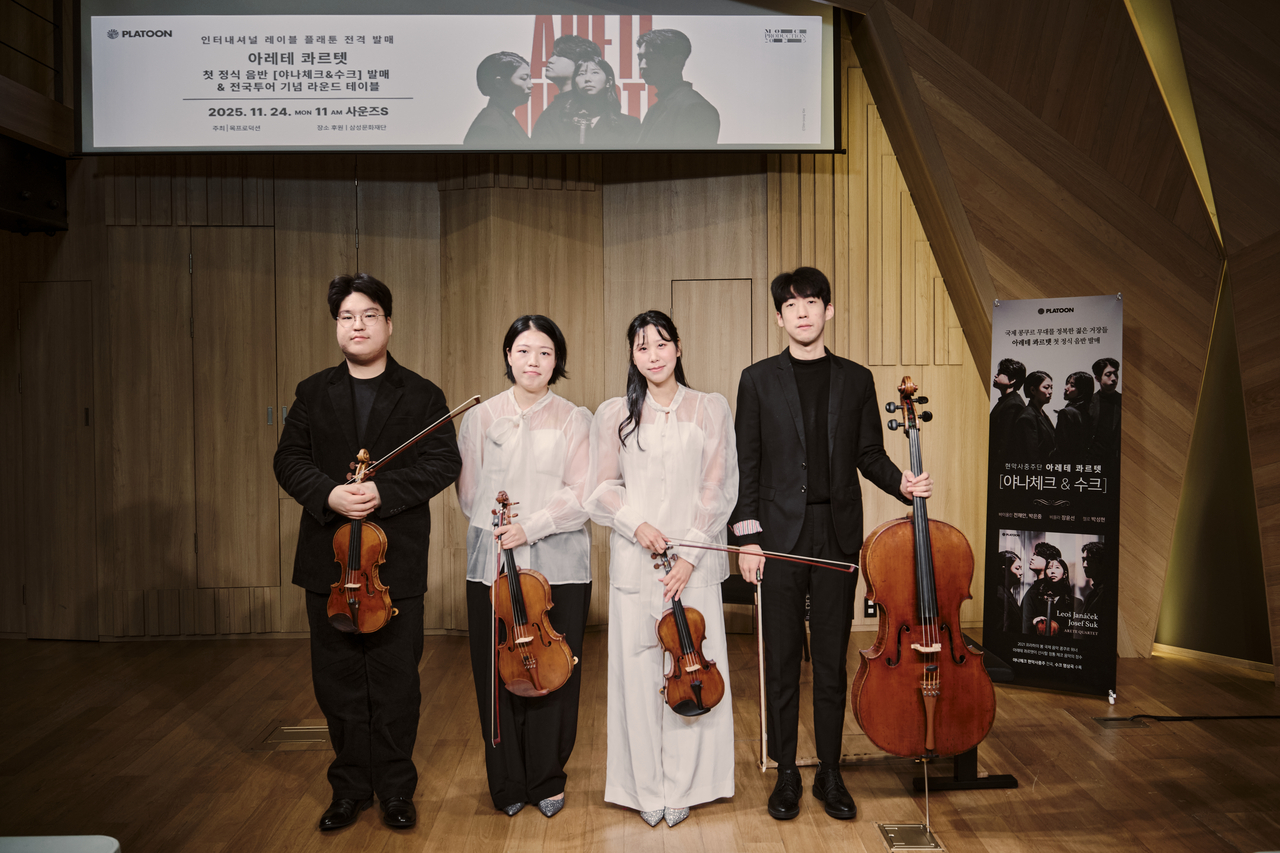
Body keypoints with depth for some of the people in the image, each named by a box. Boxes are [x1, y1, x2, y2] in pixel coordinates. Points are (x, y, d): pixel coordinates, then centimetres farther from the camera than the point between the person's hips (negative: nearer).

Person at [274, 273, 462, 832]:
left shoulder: (422, 396, 2)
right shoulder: (313, 393, 9)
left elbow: (443, 462, -6)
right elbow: (290, 459, 4)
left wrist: (383, 491, -19)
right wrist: (328, 494, -15)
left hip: (397, 561, -2)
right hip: (329, 560, 3)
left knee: (396, 681, 6)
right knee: (338, 681, 11)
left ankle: (396, 790, 23)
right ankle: (350, 789, 27)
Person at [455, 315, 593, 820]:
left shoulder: (574, 420, 4)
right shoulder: (480, 418, 9)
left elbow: (582, 495, -5)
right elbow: (468, 494, 10)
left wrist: (532, 527, -16)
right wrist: (498, 529, -1)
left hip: (559, 568, -1)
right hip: (492, 567, 1)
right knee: (497, 675, 6)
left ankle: (547, 780, 23)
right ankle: (508, 783, 23)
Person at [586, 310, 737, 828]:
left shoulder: (711, 409, 6)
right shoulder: (614, 414, 8)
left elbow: (718, 488, 1)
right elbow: (602, 487, 6)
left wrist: (689, 555, -8)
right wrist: (636, 523, -12)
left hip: (694, 562, 0)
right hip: (634, 562, 0)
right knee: (638, 669, 2)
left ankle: (682, 786, 17)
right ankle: (646, 788, 17)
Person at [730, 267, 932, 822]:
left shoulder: (856, 380, 8)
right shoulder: (758, 380, 4)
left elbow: (869, 456, 10)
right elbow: (748, 464, 2)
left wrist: (901, 483, -10)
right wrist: (747, 536, -4)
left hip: (838, 535, 1)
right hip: (780, 536, -1)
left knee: (832, 661, 8)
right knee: (781, 661, 6)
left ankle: (830, 774, 21)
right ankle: (786, 774, 20)